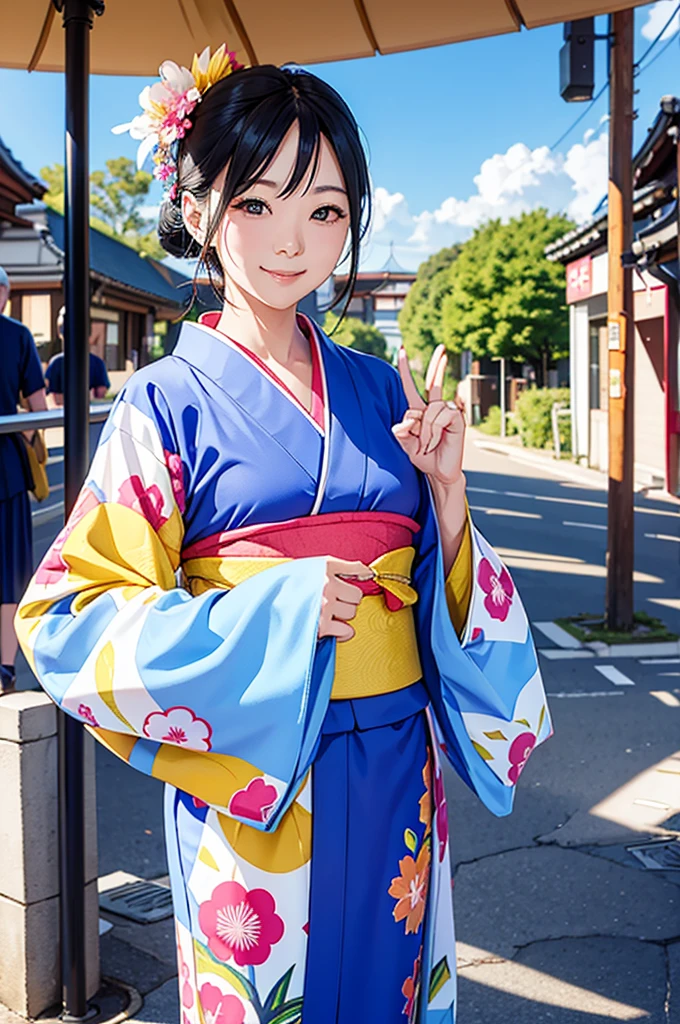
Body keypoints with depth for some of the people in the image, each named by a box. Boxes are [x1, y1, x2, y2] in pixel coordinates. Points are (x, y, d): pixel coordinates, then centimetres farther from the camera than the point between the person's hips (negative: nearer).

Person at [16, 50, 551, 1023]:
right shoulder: (169, 403, -8)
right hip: (252, 785, -4)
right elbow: (66, 617, -11)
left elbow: (441, 595, 10)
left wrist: (446, 487, -9)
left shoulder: (384, 392, 5)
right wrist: (273, 614, -18)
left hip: (397, 779, 4)